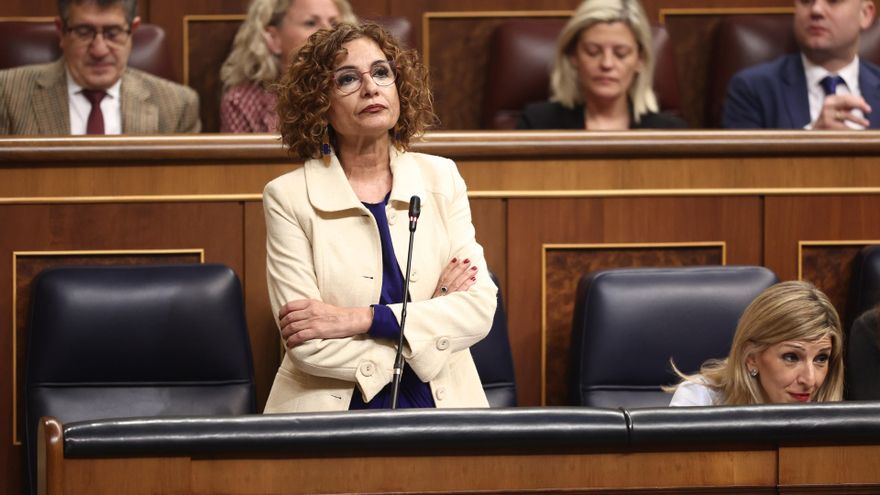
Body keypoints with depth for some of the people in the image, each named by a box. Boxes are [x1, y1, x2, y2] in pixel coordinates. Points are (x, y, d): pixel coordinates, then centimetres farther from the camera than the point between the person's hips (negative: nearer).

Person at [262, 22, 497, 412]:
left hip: (439, 403, 1)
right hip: (335, 410, -1)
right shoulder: (288, 197, -1)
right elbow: (310, 346, -9)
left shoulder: (440, 178, 8)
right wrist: (431, 314, -4)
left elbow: (480, 308, -2)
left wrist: (359, 319, -11)